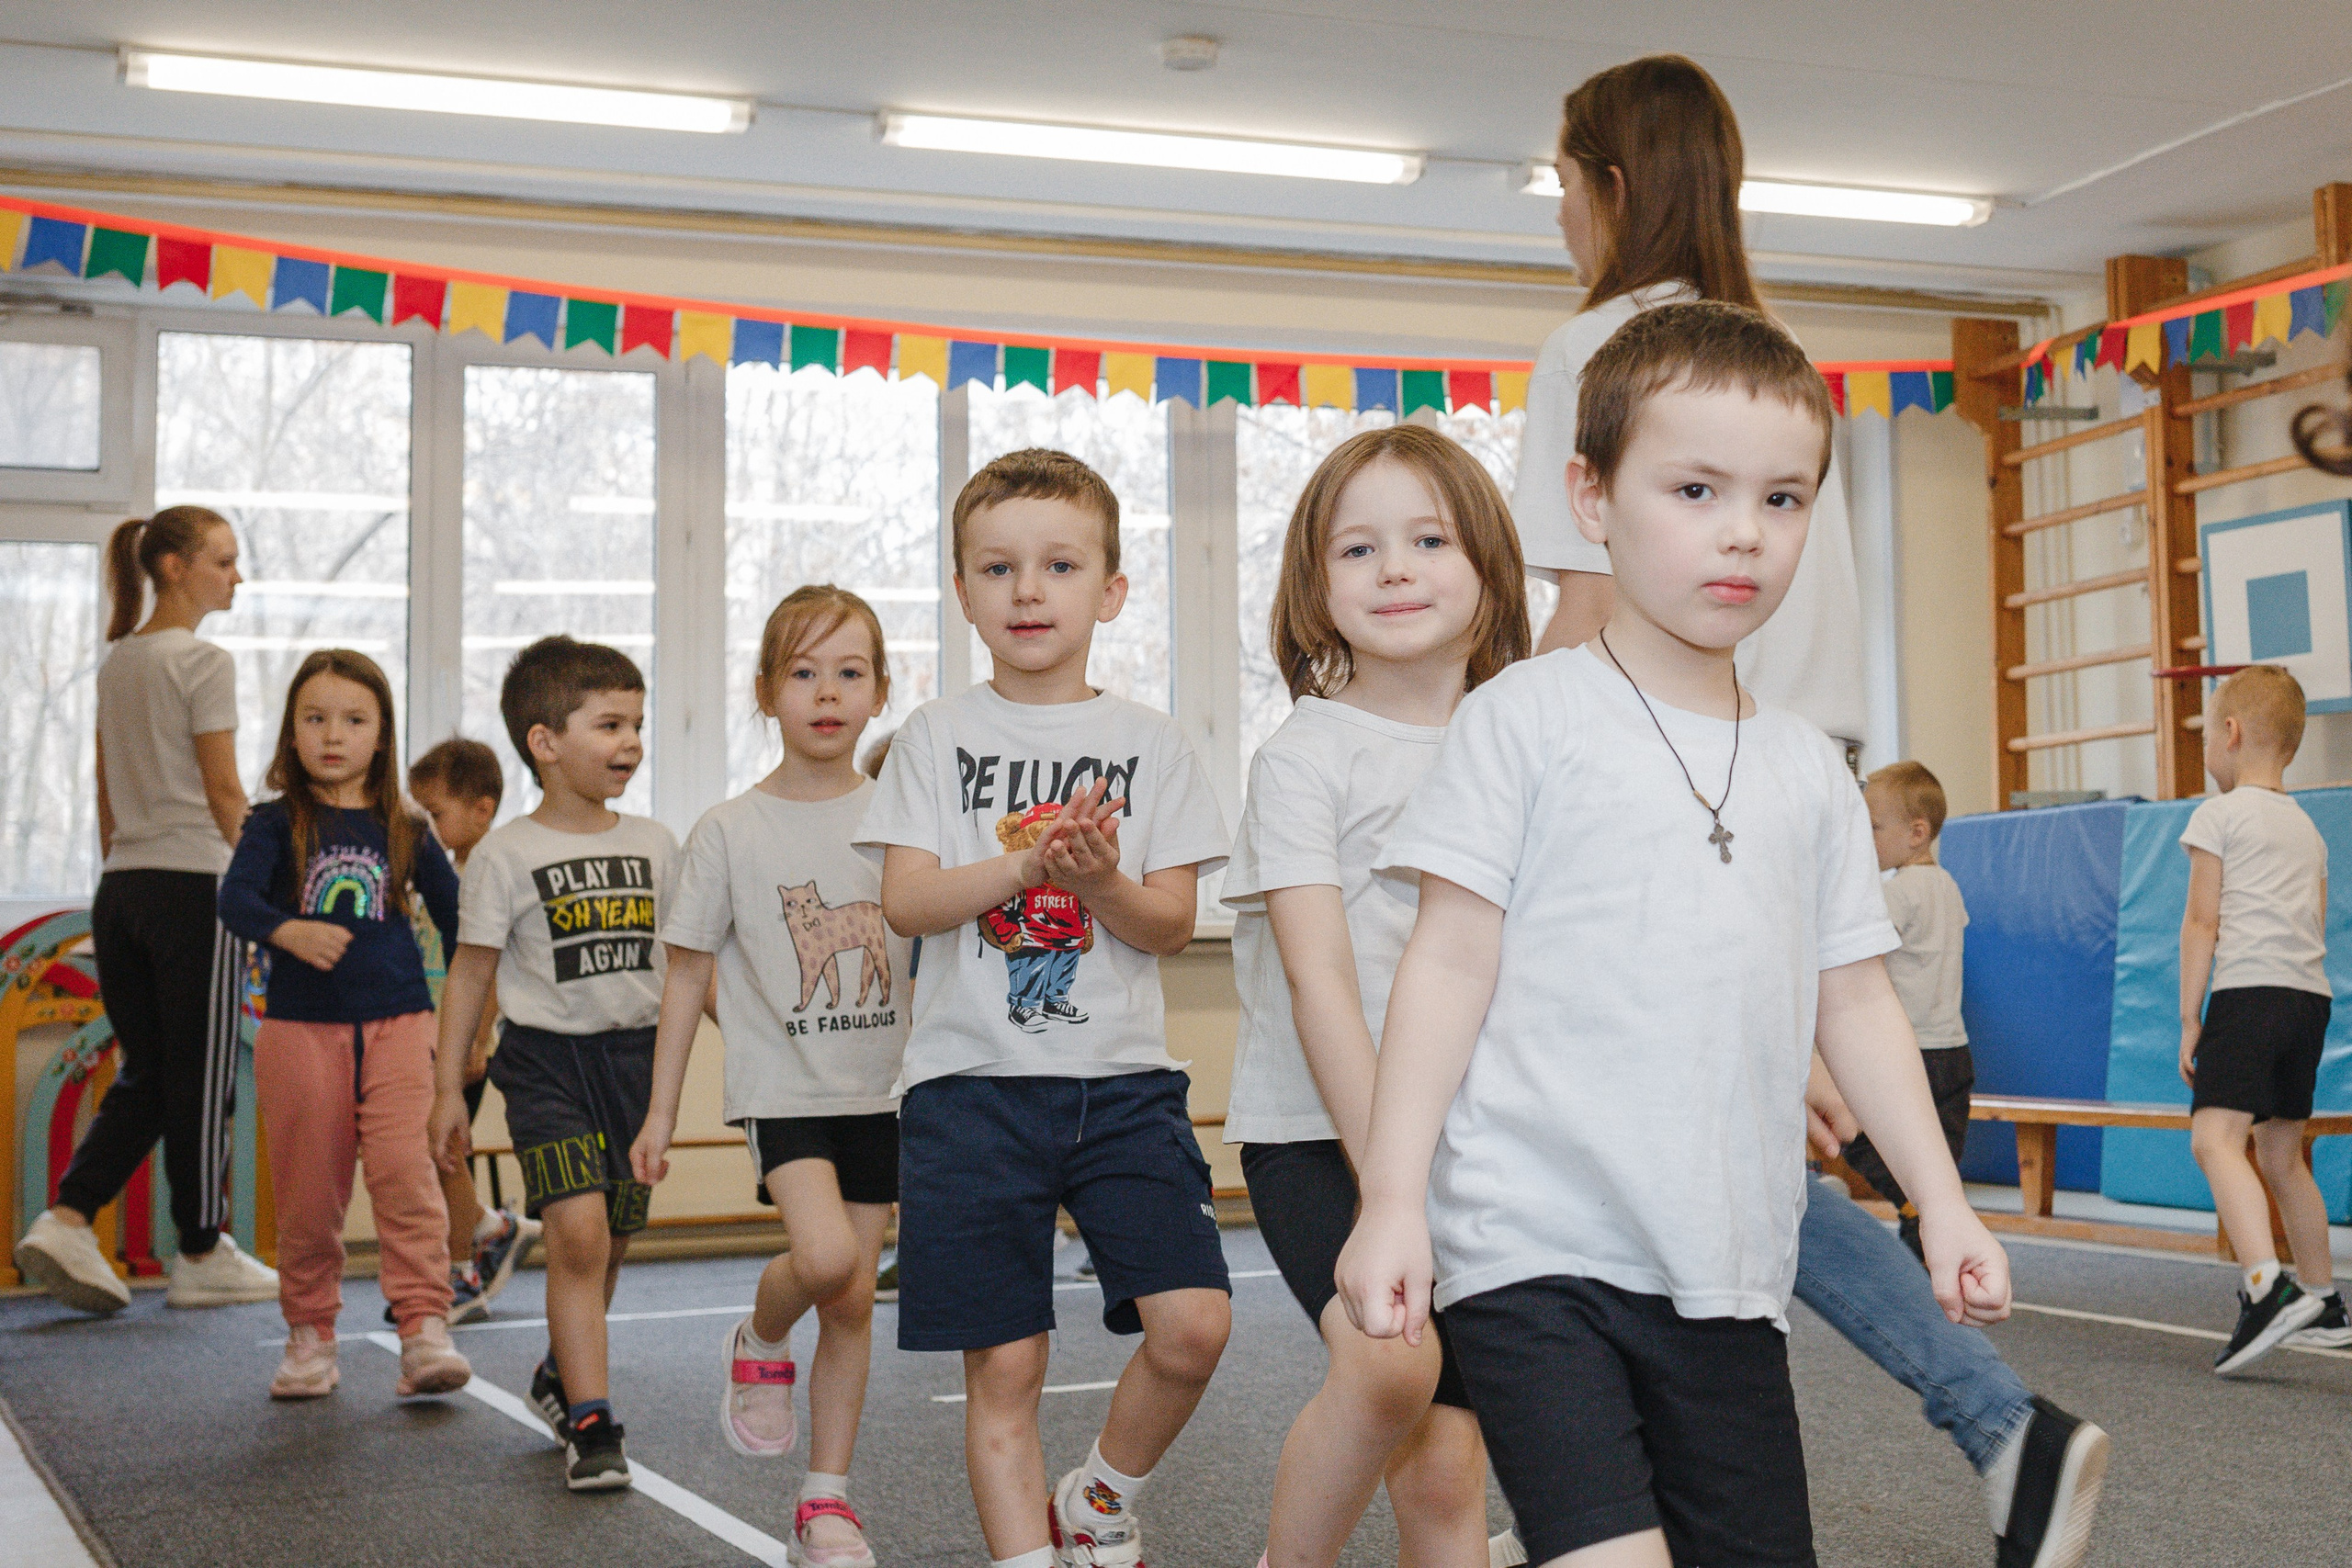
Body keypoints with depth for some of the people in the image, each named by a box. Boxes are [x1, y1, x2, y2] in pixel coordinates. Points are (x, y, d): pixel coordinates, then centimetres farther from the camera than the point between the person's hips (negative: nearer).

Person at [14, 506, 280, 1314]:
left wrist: (120, 875, 19)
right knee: (201, 1080, 2)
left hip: (123, 884, 8)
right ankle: (204, 1255, 11)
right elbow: (222, 790, -11)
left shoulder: (117, 663, 14)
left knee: (143, 1076, 12)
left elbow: (106, 790, 16)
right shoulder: (204, 662, -9)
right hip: (195, 884, -8)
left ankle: (65, 1221, -2)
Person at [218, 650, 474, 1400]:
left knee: (405, 1173, -14)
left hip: (397, 1025, 0)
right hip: (300, 1028, 0)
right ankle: (309, 1335, 20)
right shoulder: (277, 823, 3)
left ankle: (425, 1328, -13)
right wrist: (291, 931, -35)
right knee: (308, 1192, 5)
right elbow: (235, 899, -14)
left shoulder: (403, 830, 8)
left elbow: (456, 916, 16)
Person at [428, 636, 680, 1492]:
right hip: (547, 1058, -4)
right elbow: (470, 975, 0)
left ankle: (560, 1374, 38)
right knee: (577, 1231, -18)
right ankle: (591, 1423, -10)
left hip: (638, 1055, 4)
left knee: (609, 1242, 12)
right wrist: (448, 1090, -1)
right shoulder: (506, 855, -5)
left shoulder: (654, 845, 7)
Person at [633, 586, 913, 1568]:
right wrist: (660, 1116, 3)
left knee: (852, 1298, 5)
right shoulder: (731, 832, -3)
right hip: (781, 1086, -2)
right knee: (822, 1253, -24)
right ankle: (759, 1347, 10)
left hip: (881, 1090, 3)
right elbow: (688, 976, 3)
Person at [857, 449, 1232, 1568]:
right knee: (1003, 1363, 0)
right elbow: (905, 901, -4)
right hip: (973, 1081, -1)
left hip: (1122, 1077, 1)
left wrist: (1100, 881, -19)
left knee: (1193, 1327, -11)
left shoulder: (1149, 744, 7)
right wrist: (1028, 863, -19)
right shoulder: (937, 737, 6)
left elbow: (1171, 924, 2)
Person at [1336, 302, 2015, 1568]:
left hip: (1730, 1274, 5)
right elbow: (1450, 962, -5)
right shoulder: (1528, 718, -1)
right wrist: (1392, 1202, -10)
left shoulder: (1810, 772, 13)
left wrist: (1942, 1201, 11)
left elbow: (1855, 1003, 18)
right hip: (1535, 1249, -5)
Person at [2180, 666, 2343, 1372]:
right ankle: (2322, 1304, 26)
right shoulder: (2308, 829, 22)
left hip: (2249, 991, -8)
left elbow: (2202, 922, -5)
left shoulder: (2219, 815, 0)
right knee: (2282, 1155, 18)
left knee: (2215, 1137, -20)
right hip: (2311, 997, 8)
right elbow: (2314, 928, 21)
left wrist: (2190, 1017, -4)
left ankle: (2266, 1286, -38)